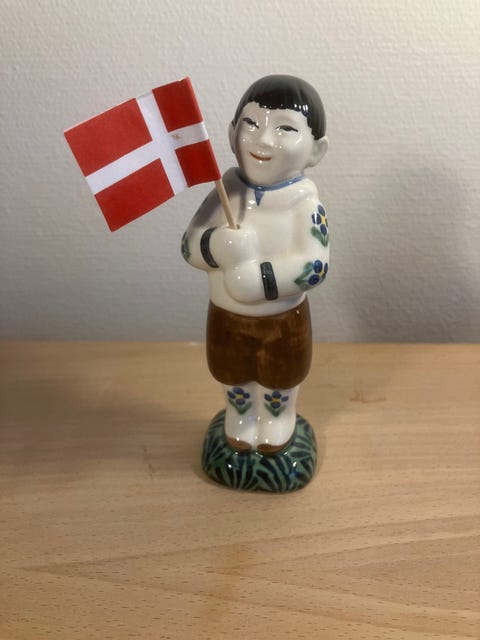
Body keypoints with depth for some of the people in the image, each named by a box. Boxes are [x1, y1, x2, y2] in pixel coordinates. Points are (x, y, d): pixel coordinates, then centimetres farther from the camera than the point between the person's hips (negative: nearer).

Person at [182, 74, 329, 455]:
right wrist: (218, 247, -35)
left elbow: (314, 265, -28)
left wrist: (256, 279, -35)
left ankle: (278, 420, 54)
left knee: (280, 382, 25)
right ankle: (240, 416, 55)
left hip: (284, 322, -2)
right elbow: (189, 245, -13)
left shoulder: (305, 205, -22)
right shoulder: (226, 194, -13)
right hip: (226, 318, 2)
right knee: (234, 380, 26)